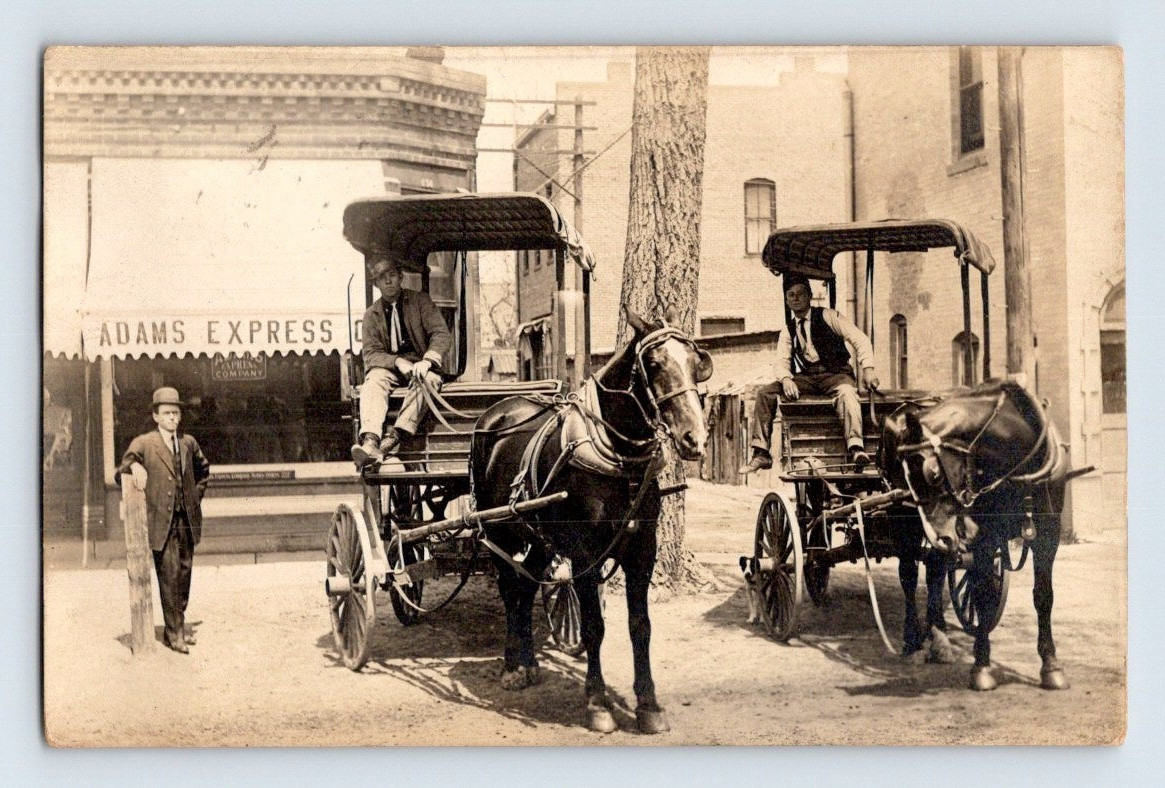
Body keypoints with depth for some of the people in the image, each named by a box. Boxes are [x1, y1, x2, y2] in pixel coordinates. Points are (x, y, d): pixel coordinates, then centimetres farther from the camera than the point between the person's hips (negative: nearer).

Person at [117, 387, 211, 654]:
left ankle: (179, 624, 24)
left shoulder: (188, 442, 11)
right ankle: (174, 631, 2)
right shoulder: (142, 444, -3)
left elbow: (203, 469, 28)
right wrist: (133, 466, -24)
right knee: (169, 575, -6)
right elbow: (121, 475, -3)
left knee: (185, 572, 10)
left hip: (187, 519, 5)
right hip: (161, 521, -5)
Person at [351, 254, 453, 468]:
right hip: (389, 368, 1)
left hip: (420, 367, -1)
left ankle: (395, 437, -51)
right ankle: (370, 441, -53)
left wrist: (427, 361, -22)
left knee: (425, 379, -36)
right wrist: (399, 362, -19)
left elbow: (442, 334, -2)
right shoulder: (371, 315, 12)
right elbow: (371, 354, 2)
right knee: (373, 380, -33)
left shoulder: (421, 301, 9)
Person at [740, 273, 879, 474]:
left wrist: (868, 368, -19)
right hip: (805, 378, 4)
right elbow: (782, 361, 6)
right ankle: (761, 454, -17)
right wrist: (786, 379, -18)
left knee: (846, 391, -40)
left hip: (835, 374, -4)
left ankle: (856, 449, -51)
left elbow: (860, 339, -3)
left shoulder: (827, 316, 3)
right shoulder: (788, 331, 16)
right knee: (765, 393, -14)